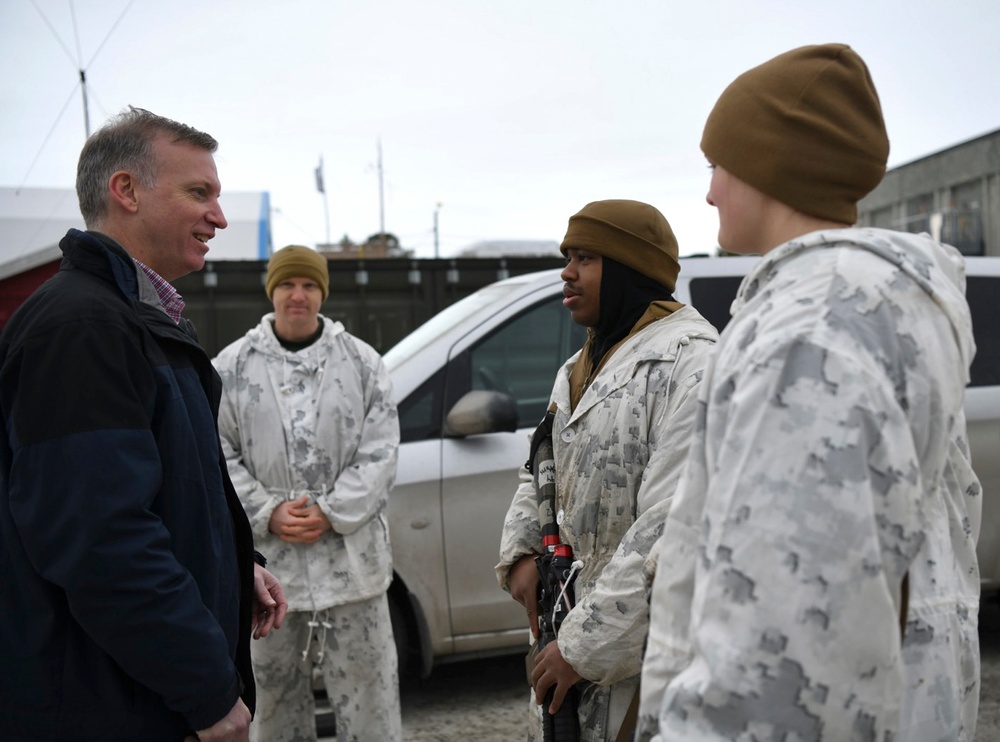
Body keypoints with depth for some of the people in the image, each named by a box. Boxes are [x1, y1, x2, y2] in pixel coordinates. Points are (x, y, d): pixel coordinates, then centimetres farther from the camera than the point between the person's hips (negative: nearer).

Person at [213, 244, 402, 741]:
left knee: (365, 683, 7)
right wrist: (268, 514, -11)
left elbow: (380, 452, -2)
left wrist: (329, 513, -13)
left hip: (350, 556, -1)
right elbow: (218, 456, 1)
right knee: (274, 685, 15)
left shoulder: (362, 362, 2)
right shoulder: (231, 368, 3)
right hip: (267, 556, 1)